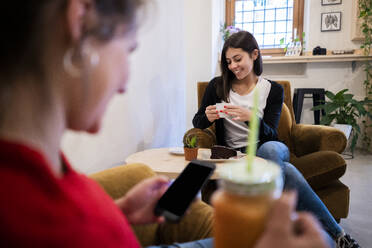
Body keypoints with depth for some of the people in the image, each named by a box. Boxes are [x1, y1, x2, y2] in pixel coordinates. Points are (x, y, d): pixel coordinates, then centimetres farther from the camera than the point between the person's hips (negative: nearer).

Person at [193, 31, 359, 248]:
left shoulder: (273, 90, 4)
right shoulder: (218, 86, 5)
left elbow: (270, 135, -3)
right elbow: (196, 122, 8)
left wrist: (251, 118, -25)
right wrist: (208, 117, -17)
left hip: (269, 150, 1)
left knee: (269, 149, -39)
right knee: (288, 171, -33)